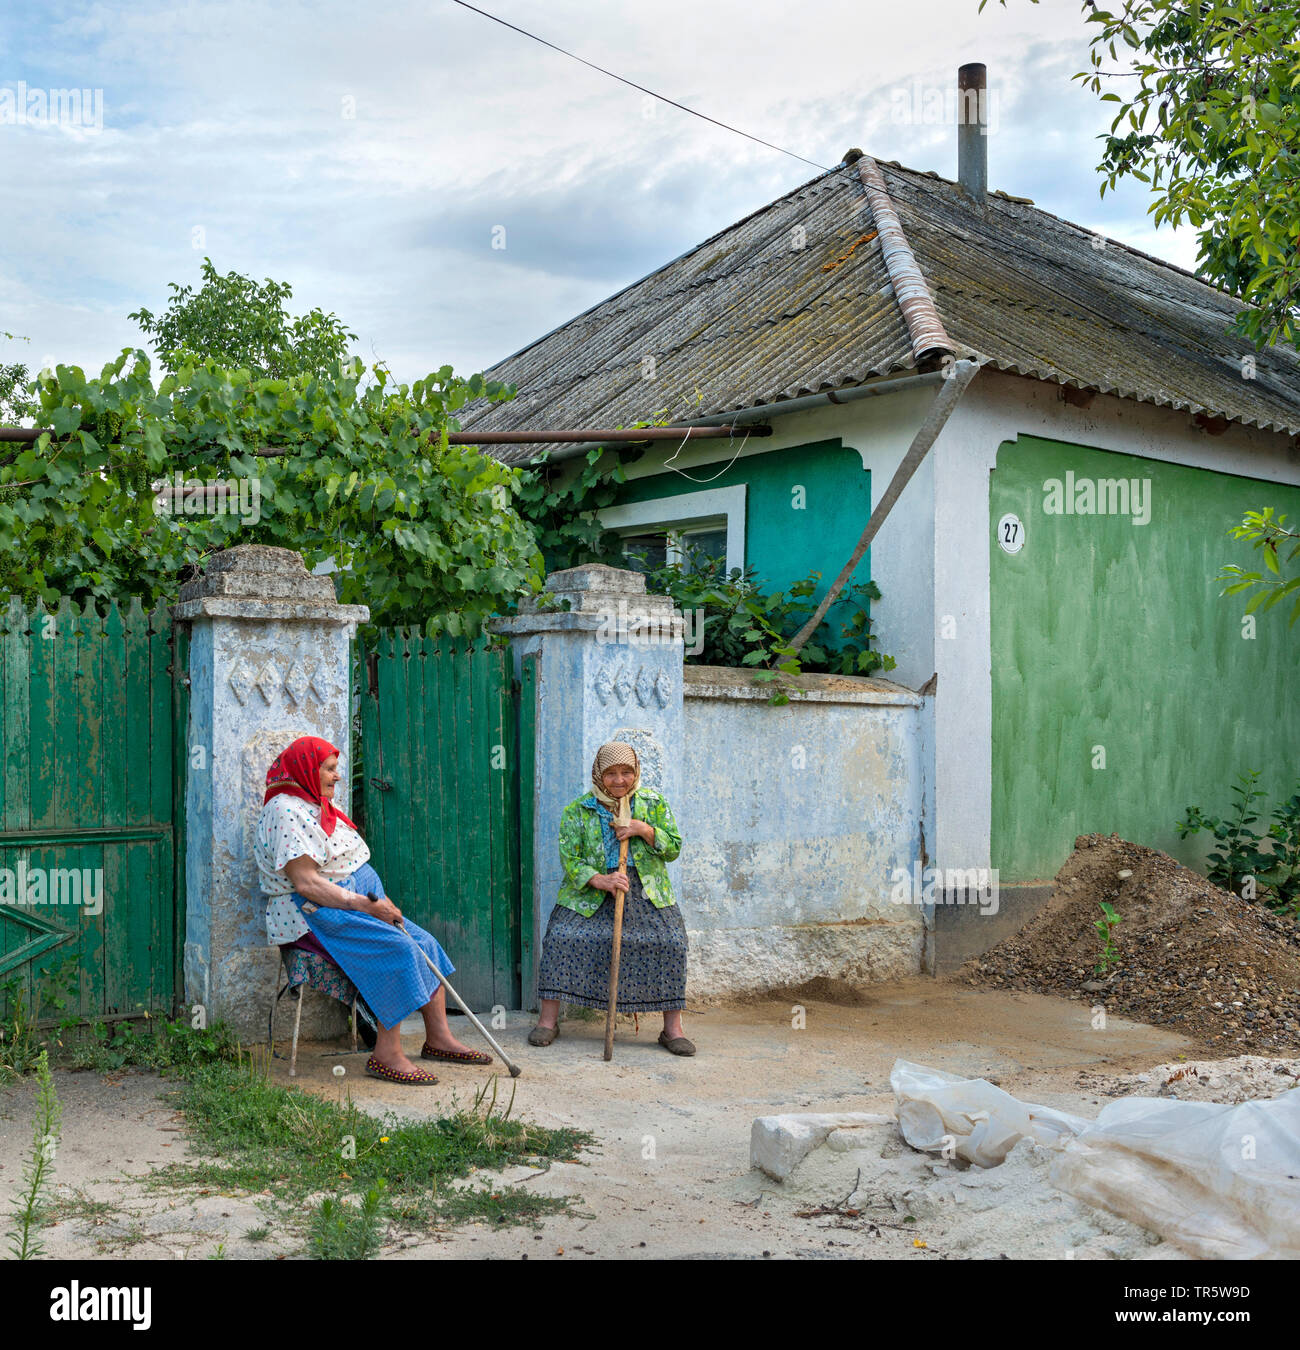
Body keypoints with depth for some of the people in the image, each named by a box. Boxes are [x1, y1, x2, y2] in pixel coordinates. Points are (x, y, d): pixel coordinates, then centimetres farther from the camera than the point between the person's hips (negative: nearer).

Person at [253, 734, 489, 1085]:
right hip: (314, 915, -10)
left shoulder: (317, 806, 17)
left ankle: (439, 1038, 5)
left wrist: (381, 900, 4)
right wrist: (366, 905, -25)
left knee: (424, 943, -1)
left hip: (353, 902, 10)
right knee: (399, 951, -25)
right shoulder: (286, 812, -16)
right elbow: (306, 883, -24)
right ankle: (387, 1056, -21)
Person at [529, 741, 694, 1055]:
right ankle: (548, 1020, -7)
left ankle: (672, 1029, -7)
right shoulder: (577, 811, 1)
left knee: (670, 943, -18)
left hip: (646, 892, 1)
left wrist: (644, 830, -13)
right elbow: (570, 859, -5)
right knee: (561, 936, -20)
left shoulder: (654, 803, 6)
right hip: (590, 892, 0)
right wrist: (600, 880, -23)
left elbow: (674, 849, 5)